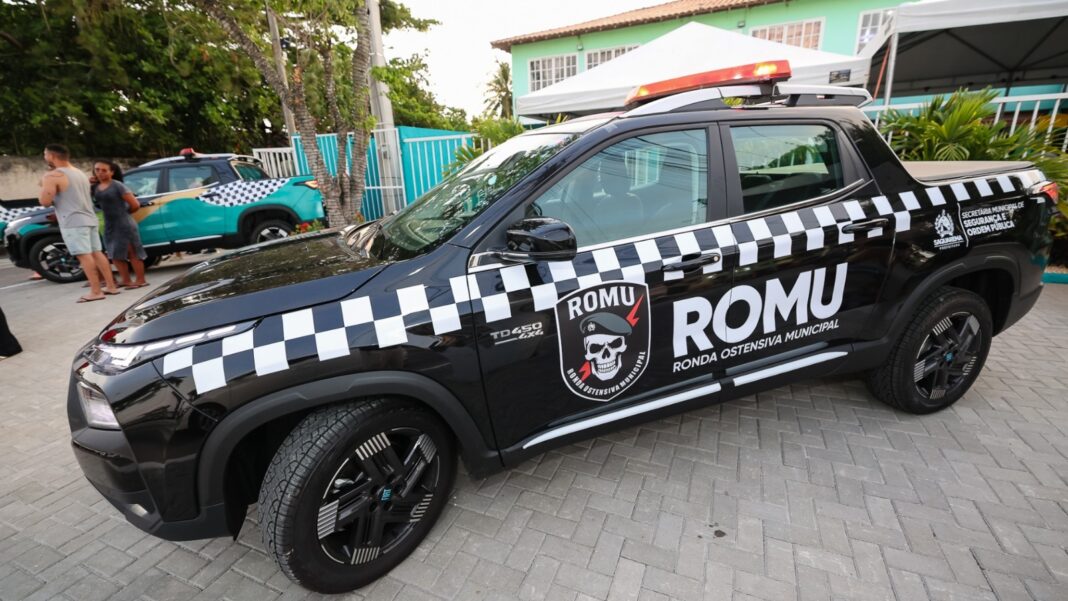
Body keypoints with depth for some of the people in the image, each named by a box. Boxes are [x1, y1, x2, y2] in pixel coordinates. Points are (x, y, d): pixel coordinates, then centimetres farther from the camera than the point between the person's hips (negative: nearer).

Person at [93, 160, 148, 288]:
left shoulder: (118, 186, -11)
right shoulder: (95, 188, 8)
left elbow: (135, 204, -13)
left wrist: (124, 213, 4)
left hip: (124, 224, -7)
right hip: (109, 226, 7)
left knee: (132, 253, -2)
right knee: (115, 254, 10)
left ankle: (140, 280, 5)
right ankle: (125, 280, 19)